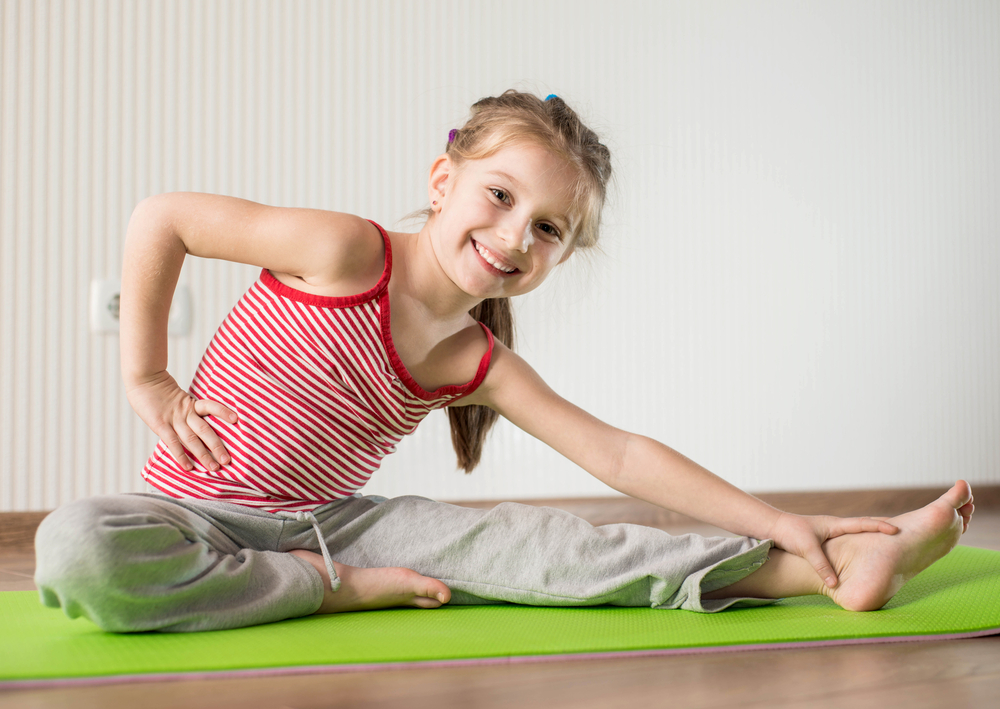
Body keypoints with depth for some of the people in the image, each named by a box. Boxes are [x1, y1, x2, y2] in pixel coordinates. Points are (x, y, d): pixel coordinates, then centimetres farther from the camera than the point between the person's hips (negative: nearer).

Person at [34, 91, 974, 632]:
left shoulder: (479, 363, -2)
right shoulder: (348, 252, -19)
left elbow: (618, 455, -2)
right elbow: (159, 219, -12)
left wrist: (774, 524, -8)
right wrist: (147, 381, -13)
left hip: (330, 523, 4)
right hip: (201, 519, -3)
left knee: (517, 539, -15)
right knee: (77, 548, -38)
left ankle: (814, 571, -17)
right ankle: (343, 591, -26)